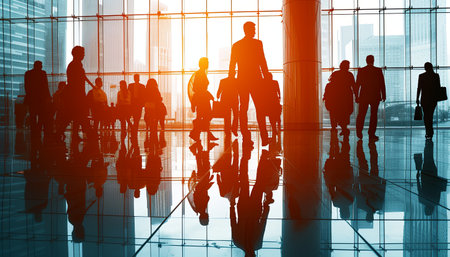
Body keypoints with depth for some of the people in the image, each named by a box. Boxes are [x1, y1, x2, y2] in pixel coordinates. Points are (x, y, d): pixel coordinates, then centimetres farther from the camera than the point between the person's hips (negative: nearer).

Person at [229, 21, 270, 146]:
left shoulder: (236, 45, 9)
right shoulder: (258, 43, -1)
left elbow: (232, 66, 9)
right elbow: (262, 62, -5)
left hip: (242, 80, 3)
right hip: (255, 79, -3)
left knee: (243, 109, 4)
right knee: (260, 109, 2)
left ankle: (246, 137, 0)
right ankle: (264, 137, -2)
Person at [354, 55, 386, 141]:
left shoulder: (361, 71, -2)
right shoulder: (378, 71, -4)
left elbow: (357, 85, -1)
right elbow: (382, 84, -2)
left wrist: (357, 96, 6)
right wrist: (383, 96, 7)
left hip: (363, 96, 1)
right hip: (375, 96, -1)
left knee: (361, 115, 13)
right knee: (373, 115, 5)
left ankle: (359, 133, 18)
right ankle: (371, 135, 4)